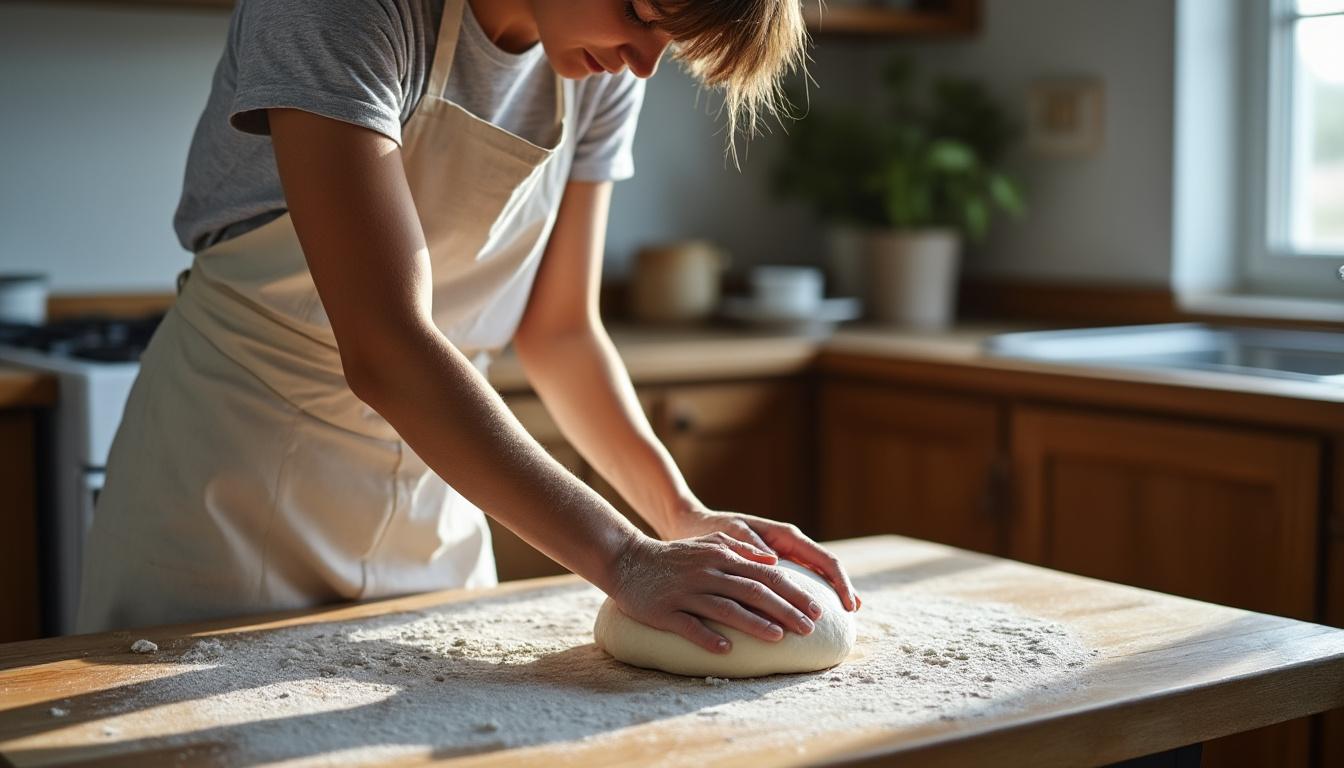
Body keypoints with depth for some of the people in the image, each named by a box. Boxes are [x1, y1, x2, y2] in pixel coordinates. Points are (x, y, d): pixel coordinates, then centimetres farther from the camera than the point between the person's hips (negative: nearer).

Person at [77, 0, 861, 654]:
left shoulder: (605, 75, -4)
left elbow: (559, 330, 1)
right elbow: (383, 347, -33)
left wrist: (683, 513, -14)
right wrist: (626, 560, -37)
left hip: (435, 495, 5)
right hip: (237, 488, -5)